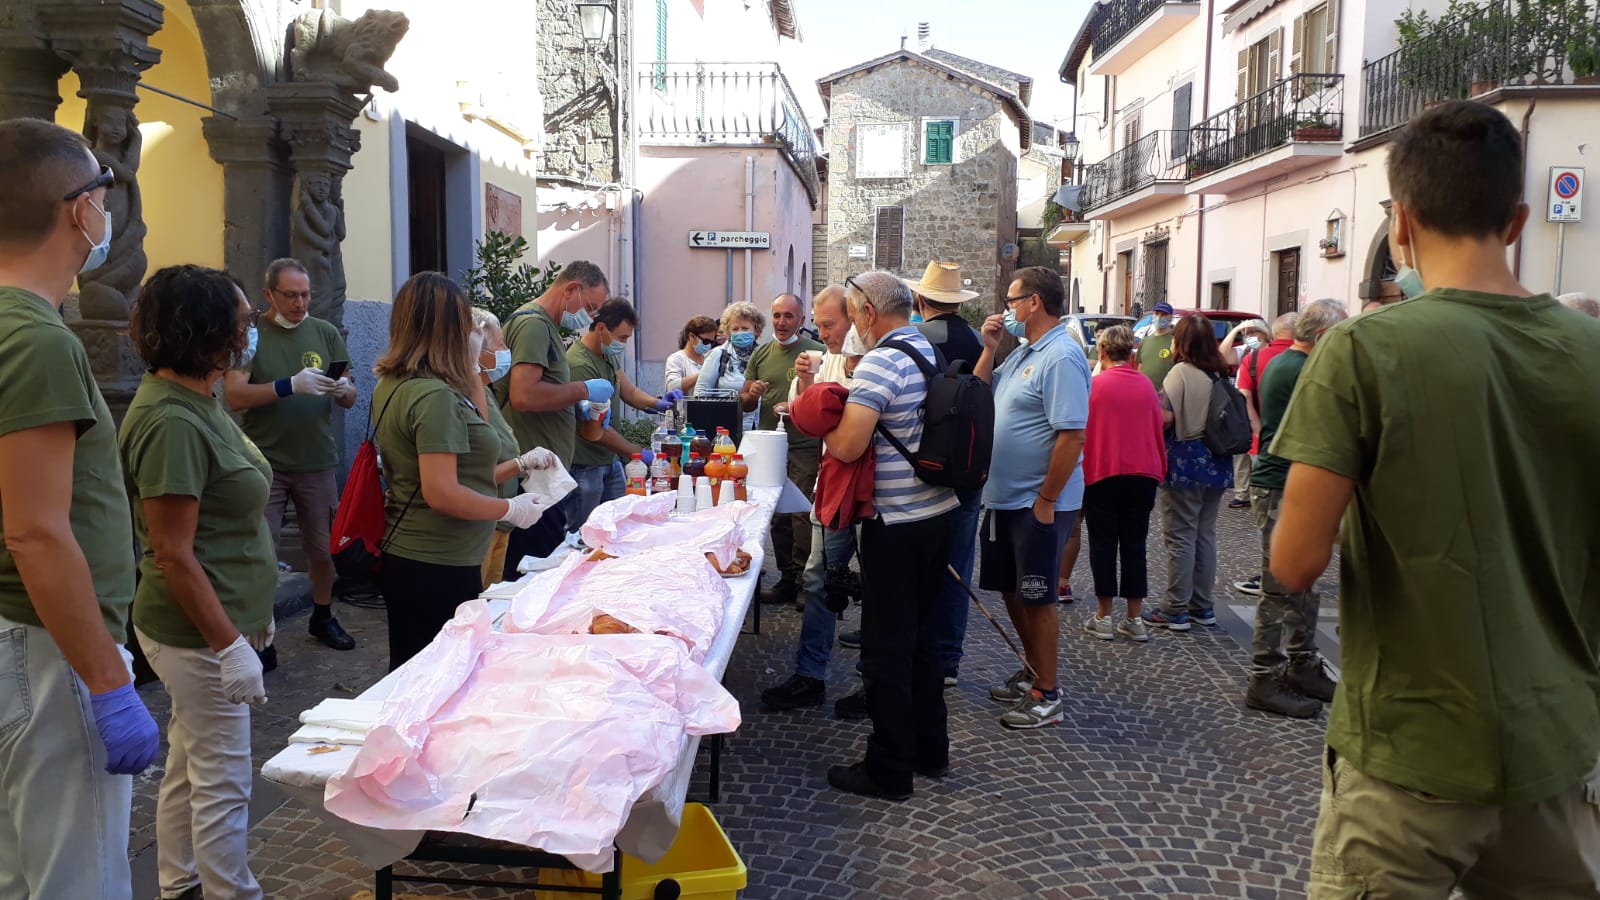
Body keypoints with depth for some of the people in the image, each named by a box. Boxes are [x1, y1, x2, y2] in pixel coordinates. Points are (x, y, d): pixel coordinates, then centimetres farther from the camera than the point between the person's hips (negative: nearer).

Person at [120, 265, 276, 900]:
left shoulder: (195, 401, 8)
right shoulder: (172, 422, -23)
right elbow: (173, 555, -24)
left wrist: (253, 610, 21)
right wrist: (230, 645, -23)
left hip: (219, 620, 10)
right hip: (200, 634, -10)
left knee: (188, 768, 22)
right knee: (223, 783, 2)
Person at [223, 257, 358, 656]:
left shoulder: (325, 333, 6)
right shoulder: (249, 333, -3)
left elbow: (350, 399, 8)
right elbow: (234, 396, -13)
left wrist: (345, 389, -16)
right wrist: (290, 386, -25)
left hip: (318, 462, 3)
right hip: (264, 462, -3)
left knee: (324, 548, 11)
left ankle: (322, 616, 31)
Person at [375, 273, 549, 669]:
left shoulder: (391, 385, 9)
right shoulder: (436, 395, -20)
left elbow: (473, 439, 16)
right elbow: (441, 493, -25)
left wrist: (471, 374, 14)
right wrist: (512, 509, -13)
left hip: (403, 559, 10)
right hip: (440, 570, -9)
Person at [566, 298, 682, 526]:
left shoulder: (609, 354, 6)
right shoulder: (580, 364, -24)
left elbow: (629, 392, 11)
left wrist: (657, 402, -10)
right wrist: (640, 454, -22)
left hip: (611, 460, 9)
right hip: (585, 466, -9)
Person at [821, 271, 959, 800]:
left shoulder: (880, 363, -18)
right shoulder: (932, 352, 10)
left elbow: (847, 447, -25)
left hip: (897, 522, -9)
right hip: (939, 512, 9)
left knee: (887, 644, 1)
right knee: (924, 633, 18)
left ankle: (889, 771, 10)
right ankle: (930, 750, 30)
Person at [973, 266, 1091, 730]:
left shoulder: (1061, 357, -19)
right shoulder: (1022, 352, 12)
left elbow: (1072, 435, -24)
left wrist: (1046, 501, -22)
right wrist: (989, 348, 4)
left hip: (1038, 504, -9)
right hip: (1004, 499, 9)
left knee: (1036, 598, 1)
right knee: (1013, 590, 18)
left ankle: (1047, 696, 14)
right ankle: (1032, 673, 33)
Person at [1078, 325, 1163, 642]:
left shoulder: (1093, 384, -8)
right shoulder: (1146, 386, 2)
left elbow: (1081, 431, -5)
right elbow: (1158, 430, 8)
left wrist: (1079, 471, 6)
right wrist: (1160, 469, 19)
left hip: (1102, 473, -3)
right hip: (1143, 474, 3)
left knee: (1103, 544, 5)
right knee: (1134, 545, 9)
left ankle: (1104, 618, 7)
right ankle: (1135, 619, 12)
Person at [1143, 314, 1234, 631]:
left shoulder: (1181, 372, -13)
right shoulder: (1220, 375, 9)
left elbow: (1166, 416, -20)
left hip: (1185, 462, -7)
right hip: (1216, 463, 7)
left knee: (1180, 537, -2)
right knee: (1205, 535, 13)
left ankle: (1175, 609, 2)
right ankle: (1202, 605, 20)